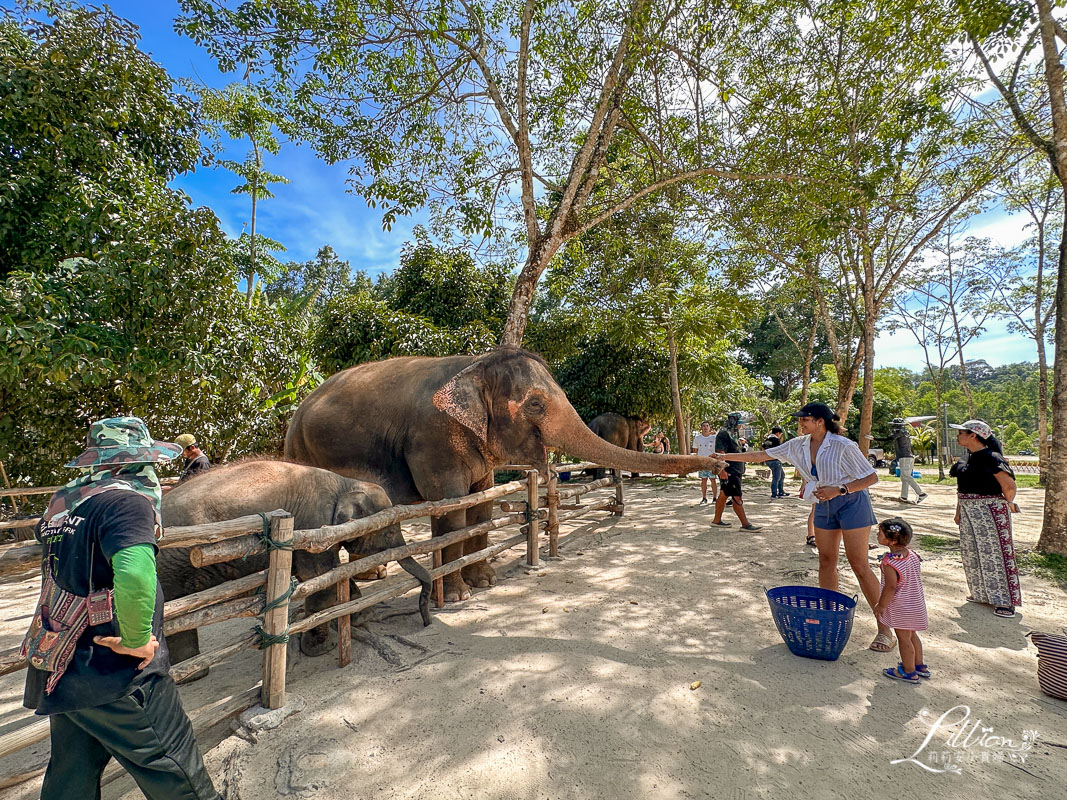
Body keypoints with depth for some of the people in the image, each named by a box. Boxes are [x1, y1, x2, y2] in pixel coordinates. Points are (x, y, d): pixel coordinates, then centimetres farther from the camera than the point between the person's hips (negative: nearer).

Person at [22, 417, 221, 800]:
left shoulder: (62, 500, 4)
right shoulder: (127, 500, -23)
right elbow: (135, 573, -37)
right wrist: (138, 640, -23)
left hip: (61, 672, 8)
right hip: (116, 680, -8)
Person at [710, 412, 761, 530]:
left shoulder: (732, 434, 18)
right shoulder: (723, 433, -15)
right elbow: (720, 453, -24)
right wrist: (721, 470, -30)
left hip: (735, 471, 10)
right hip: (729, 472, -10)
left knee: (723, 495, 13)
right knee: (736, 497, -6)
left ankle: (717, 520, 19)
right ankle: (745, 524, -3)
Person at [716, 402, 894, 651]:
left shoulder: (843, 446, -20)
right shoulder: (799, 445, -3)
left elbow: (872, 477, -14)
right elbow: (761, 455, 0)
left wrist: (838, 490, -26)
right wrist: (725, 456, -3)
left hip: (851, 503, -6)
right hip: (824, 506, 6)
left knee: (859, 565, -5)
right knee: (826, 561, 8)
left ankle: (885, 628, 6)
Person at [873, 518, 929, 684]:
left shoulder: (889, 562, -28)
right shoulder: (912, 555, -2)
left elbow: (891, 587, -25)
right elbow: (918, 580, 8)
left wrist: (881, 605, -13)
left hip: (901, 607, -8)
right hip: (916, 603, 8)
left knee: (903, 638, 7)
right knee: (912, 635, 23)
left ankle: (909, 672, 19)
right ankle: (919, 666, 37)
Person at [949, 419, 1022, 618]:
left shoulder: (990, 458, -16)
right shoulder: (968, 458, 9)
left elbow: (1009, 486, -18)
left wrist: (1007, 504, -1)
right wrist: (959, 511, 15)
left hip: (990, 512, -8)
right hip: (969, 514, 9)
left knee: (994, 554, -2)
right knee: (972, 554, 14)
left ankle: (1006, 600, 10)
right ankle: (982, 594, 29)